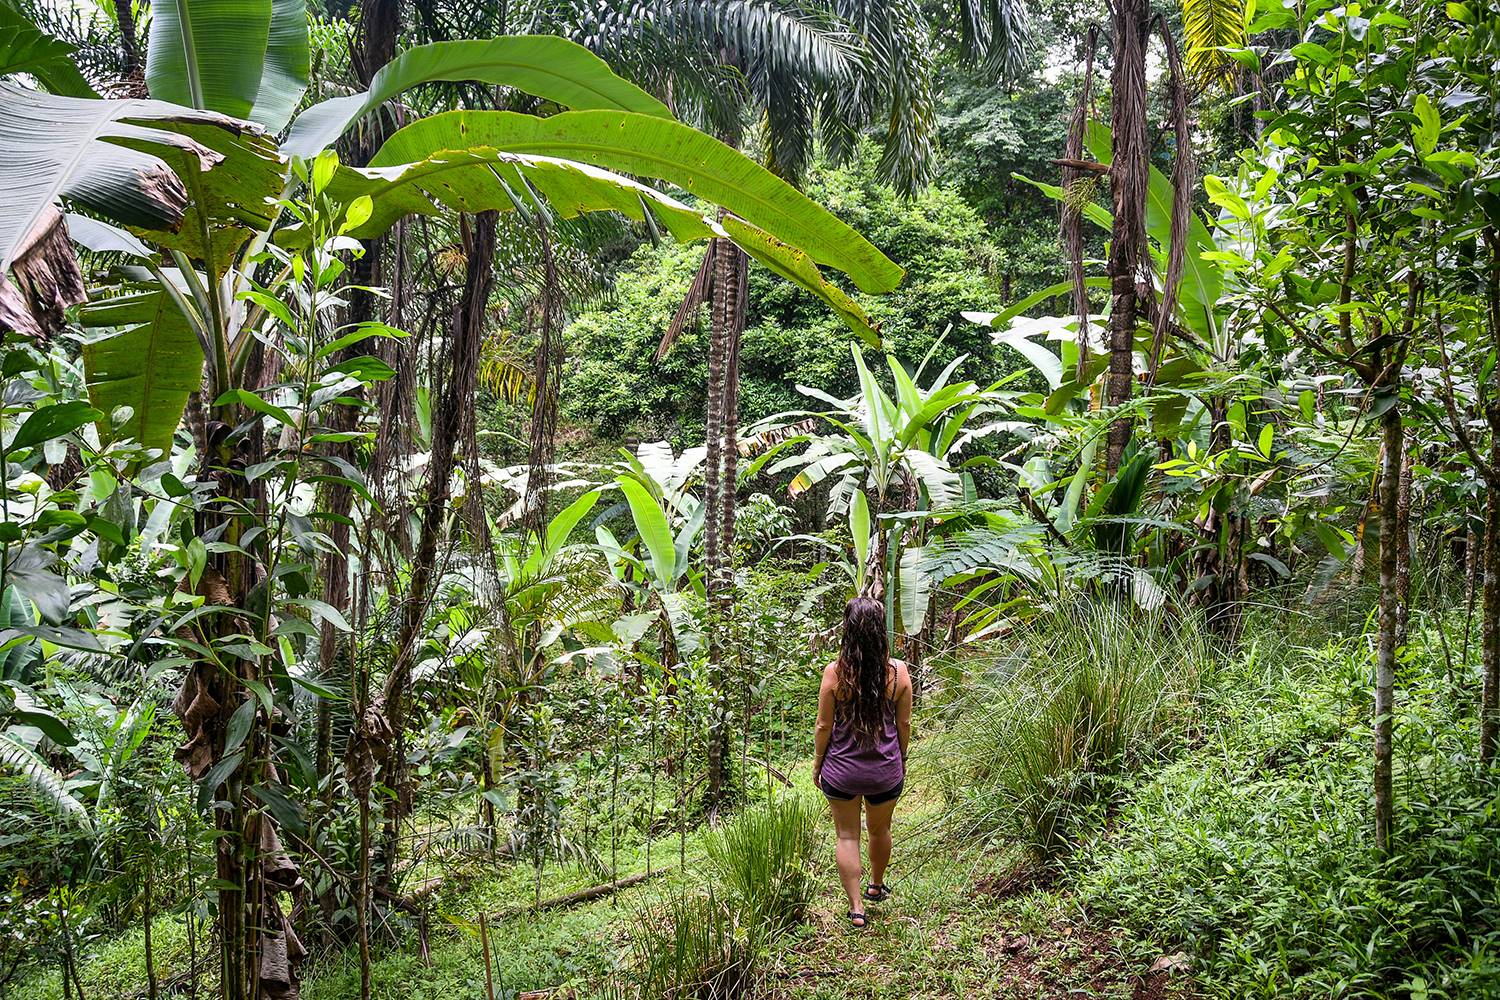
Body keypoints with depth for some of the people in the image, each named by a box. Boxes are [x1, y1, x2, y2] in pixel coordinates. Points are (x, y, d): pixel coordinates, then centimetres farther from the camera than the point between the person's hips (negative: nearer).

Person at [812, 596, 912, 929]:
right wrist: (901, 759, 15)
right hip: (885, 770, 2)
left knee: (847, 836, 14)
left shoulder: (835, 672, -17)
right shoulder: (898, 671, -12)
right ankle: (876, 886, 47)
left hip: (842, 770, -2)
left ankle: (856, 907, 15)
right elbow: (904, 723, -2)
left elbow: (824, 726, -10)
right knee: (880, 830, 25)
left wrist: (817, 764, 5)